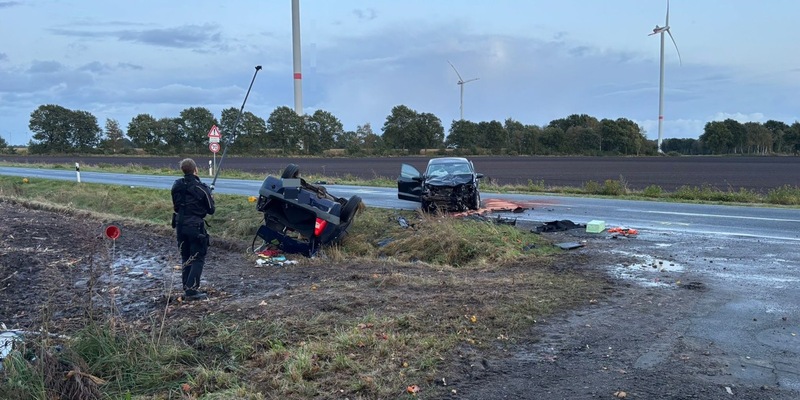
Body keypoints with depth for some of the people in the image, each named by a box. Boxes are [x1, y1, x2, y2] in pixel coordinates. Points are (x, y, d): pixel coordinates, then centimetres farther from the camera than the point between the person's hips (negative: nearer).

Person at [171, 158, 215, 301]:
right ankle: (191, 290, -7)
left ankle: (187, 289, 19)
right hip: (195, 226, -6)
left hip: (180, 225, 6)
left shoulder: (176, 186, 2)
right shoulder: (202, 188, -14)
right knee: (198, 258, 1)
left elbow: (176, 207, 13)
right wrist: (210, 198, 12)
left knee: (186, 257, 16)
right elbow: (211, 210, -6)